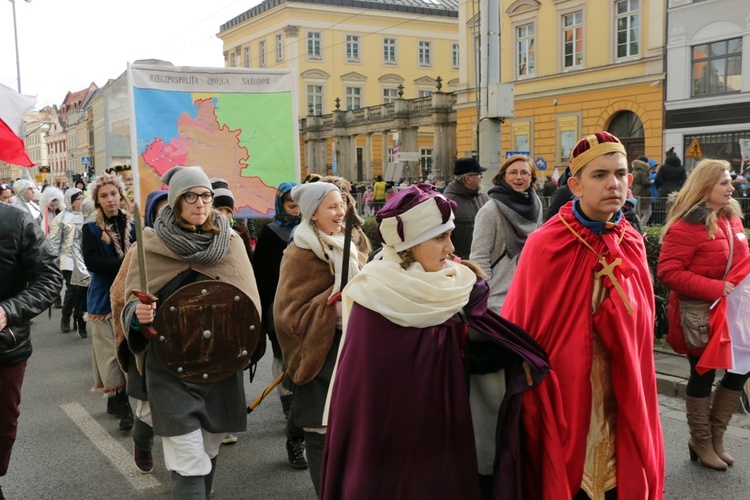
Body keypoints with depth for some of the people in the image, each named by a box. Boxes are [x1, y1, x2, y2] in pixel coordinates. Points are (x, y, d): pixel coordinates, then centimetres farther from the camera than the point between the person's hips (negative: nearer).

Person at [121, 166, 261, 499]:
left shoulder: (231, 241, 5)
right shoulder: (151, 244, -2)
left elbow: (250, 300, 9)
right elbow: (132, 301, 1)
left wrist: (245, 338, -8)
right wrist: (139, 314, -22)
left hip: (222, 365, 3)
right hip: (171, 365, -3)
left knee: (209, 453, 17)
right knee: (189, 465, -8)